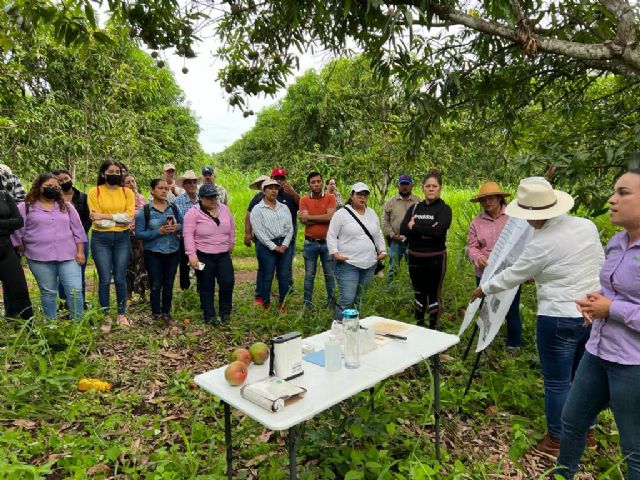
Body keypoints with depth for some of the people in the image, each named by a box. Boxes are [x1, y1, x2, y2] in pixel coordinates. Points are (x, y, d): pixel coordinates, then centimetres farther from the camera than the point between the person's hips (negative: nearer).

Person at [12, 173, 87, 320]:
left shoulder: (67, 207, 12)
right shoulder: (26, 207, 4)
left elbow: (77, 230, 11)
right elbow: (17, 231, 4)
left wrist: (80, 251, 3)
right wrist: (24, 251, 4)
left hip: (68, 256, 2)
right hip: (40, 258, -1)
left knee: (75, 290, -4)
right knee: (48, 292, 7)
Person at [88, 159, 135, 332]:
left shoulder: (127, 192, 4)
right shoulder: (94, 192, -1)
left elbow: (129, 217, -8)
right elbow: (97, 220, -10)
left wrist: (106, 216, -14)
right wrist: (120, 219, -12)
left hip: (122, 239, 1)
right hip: (101, 239, -1)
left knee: (120, 278, 7)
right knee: (105, 279, 2)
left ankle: (122, 314, 21)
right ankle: (106, 317, 15)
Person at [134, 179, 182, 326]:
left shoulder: (173, 208, 4)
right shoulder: (144, 211, -6)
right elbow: (139, 233, -10)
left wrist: (177, 227, -14)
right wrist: (159, 232, -21)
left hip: (173, 252, 3)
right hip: (153, 253, -3)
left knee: (169, 284, 11)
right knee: (156, 285, 3)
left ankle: (166, 314, 24)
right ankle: (156, 314, 20)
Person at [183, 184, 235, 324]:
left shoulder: (224, 209, 5)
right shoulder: (193, 213, -9)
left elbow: (232, 229, 16)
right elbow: (188, 235, -13)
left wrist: (230, 245, 18)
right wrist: (192, 256, -18)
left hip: (223, 255, 4)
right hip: (203, 257, -3)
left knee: (228, 282, -4)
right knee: (207, 287, 7)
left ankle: (225, 312, 16)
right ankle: (210, 316, 20)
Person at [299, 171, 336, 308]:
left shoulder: (330, 198, -2)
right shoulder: (304, 199, -2)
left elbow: (330, 217, -17)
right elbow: (304, 220, -14)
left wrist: (310, 217, -13)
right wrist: (323, 218, -14)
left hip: (327, 242, 0)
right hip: (310, 243, 0)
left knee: (330, 274, 12)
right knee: (309, 275, 10)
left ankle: (331, 301, 27)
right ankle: (307, 303, 21)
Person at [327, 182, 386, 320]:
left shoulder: (372, 213, 13)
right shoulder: (341, 213, -6)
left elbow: (378, 235, 22)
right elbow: (331, 235, -6)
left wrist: (382, 250, 14)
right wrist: (335, 253, -16)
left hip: (370, 264, 6)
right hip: (348, 264, -6)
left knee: (358, 298, 14)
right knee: (347, 300, -10)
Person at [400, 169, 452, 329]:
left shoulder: (444, 209, -6)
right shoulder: (414, 208, 6)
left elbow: (438, 231, -23)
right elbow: (403, 229, -8)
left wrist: (415, 227, -12)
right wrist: (426, 230, -20)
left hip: (435, 258, -4)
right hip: (414, 257, 4)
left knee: (433, 294, 6)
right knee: (419, 293, 16)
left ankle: (433, 329, 21)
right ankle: (419, 326, 30)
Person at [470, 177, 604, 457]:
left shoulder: (541, 244, -19)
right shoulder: (587, 226, 0)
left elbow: (512, 276, -7)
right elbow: (599, 265, 13)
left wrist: (484, 288, 9)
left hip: (560, 319, -7)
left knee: (557, 382, 8)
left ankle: (557, 441, 23)